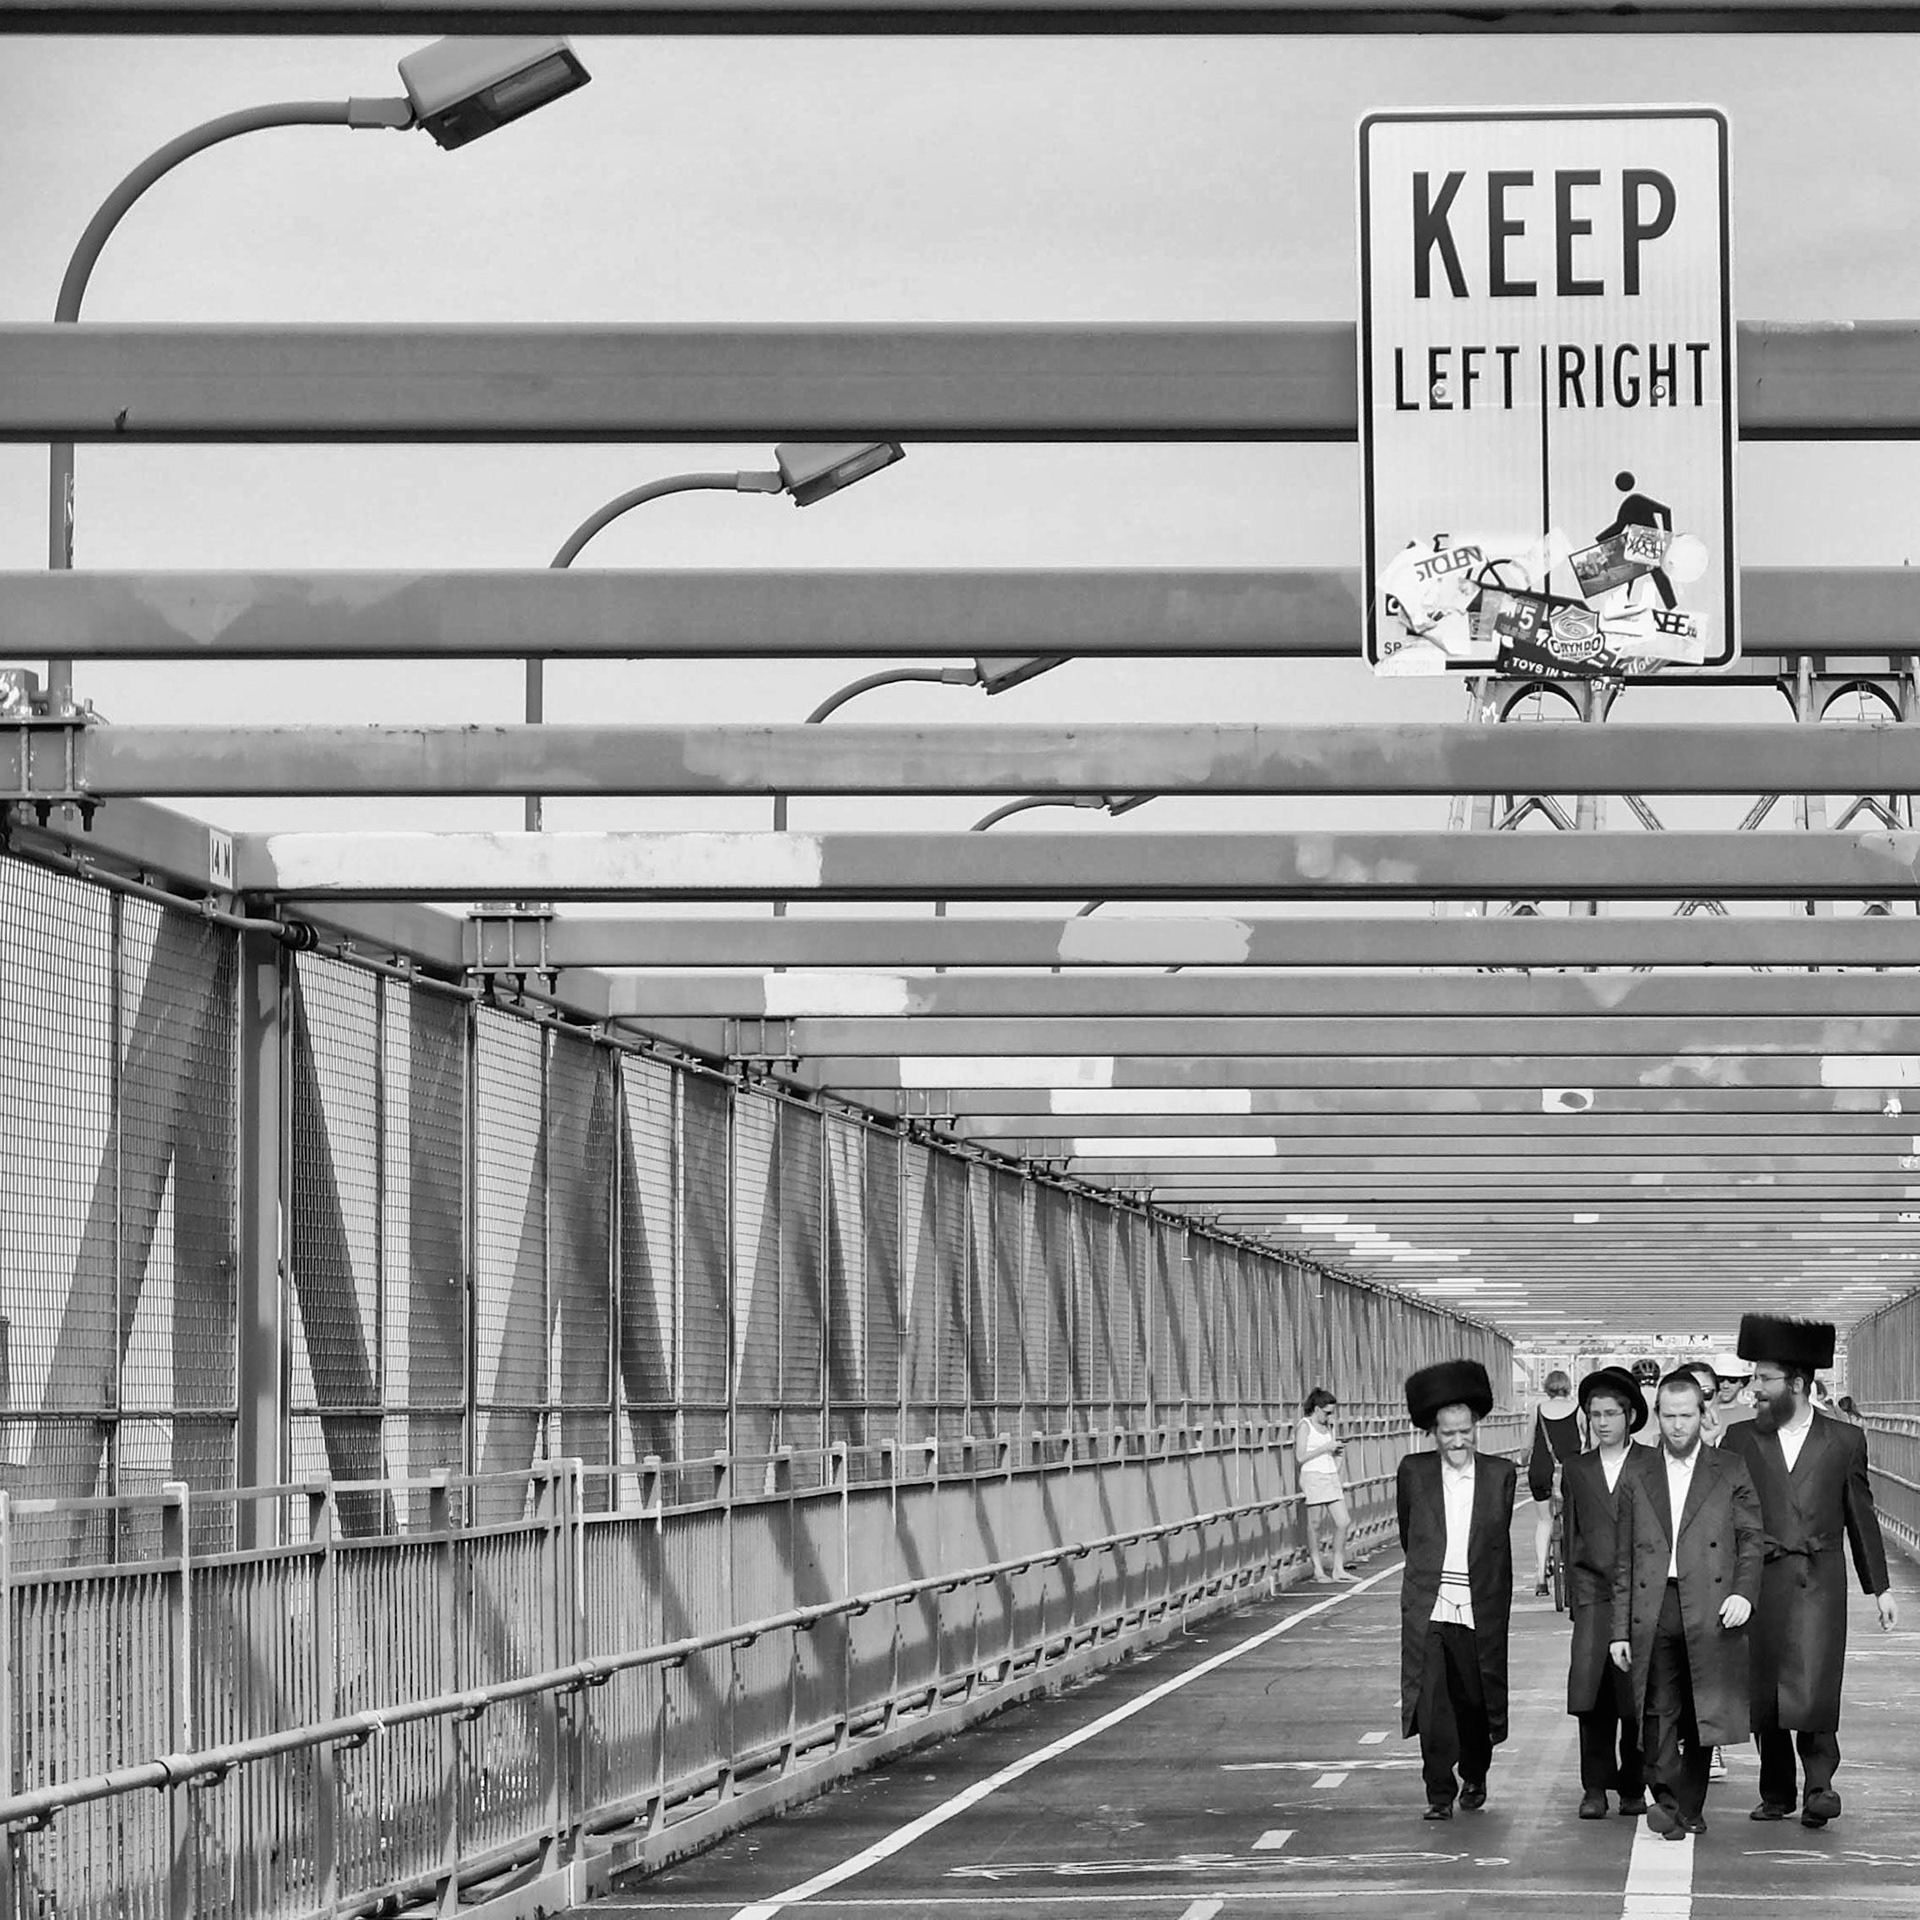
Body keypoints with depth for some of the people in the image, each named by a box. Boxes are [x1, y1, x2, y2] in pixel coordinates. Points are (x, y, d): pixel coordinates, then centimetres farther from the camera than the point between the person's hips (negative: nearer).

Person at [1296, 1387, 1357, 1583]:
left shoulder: (1327, 1427, 16)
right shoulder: (1305, 1426, -6)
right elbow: (1300, 1457, -13)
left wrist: (1337, 1451, 3)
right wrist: (1325, 1448, -15)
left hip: (1331, 1476, 7)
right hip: (1313, 1477, -7)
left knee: (1343, 1522, 1)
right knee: (1314, 1524, -1)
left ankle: (1338, 1569, 6)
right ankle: (1318, 1569, 7)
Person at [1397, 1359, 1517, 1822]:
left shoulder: (1500, 1474, 3)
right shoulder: (1413, 1472, 3)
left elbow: (1500, 1541, 11)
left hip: (1480, 1609, 0)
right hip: (1426, 1607, 0)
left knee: (1475, 1700, 7)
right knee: (1430, 1700, -6)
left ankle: (1474, 1776, 31)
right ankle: (1439, 1793, 1)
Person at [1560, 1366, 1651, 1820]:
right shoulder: (1575, 1470, 14)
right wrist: (1572, 1592, 11)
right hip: (1592, 1591, 2)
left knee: (1637, 1693, -2)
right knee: (1590, 1690, -11)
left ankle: (1632, 1786, 10)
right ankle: (1595, 1787, -6)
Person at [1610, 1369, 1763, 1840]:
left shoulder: (1731, 1471, 9)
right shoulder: (1636, 1480, 13)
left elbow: (1751, 1538, 7)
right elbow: (1623, 1561, 14)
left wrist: (1744, 1591, -10)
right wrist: (1619, 1630, 9)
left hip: (1710, 1612, -1)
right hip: (1653, 1615, 1)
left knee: (1701, 1715, 1)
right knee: (1657, 1713, -8)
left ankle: (1689, 1806, 11)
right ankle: (1670, 1803, -8)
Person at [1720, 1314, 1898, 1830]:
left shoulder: (1843, 1440, 7)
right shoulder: (1740, 1440, 8)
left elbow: (1861, 1515, 13)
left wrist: (1880, 1588, 13)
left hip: (1818, 1582, -2)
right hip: (1758, 1583, 2)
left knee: (1812, 1686, -15)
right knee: (1763, 1692, 3)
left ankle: (1819, 1785, -4)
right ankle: (1776, 1794, 14)